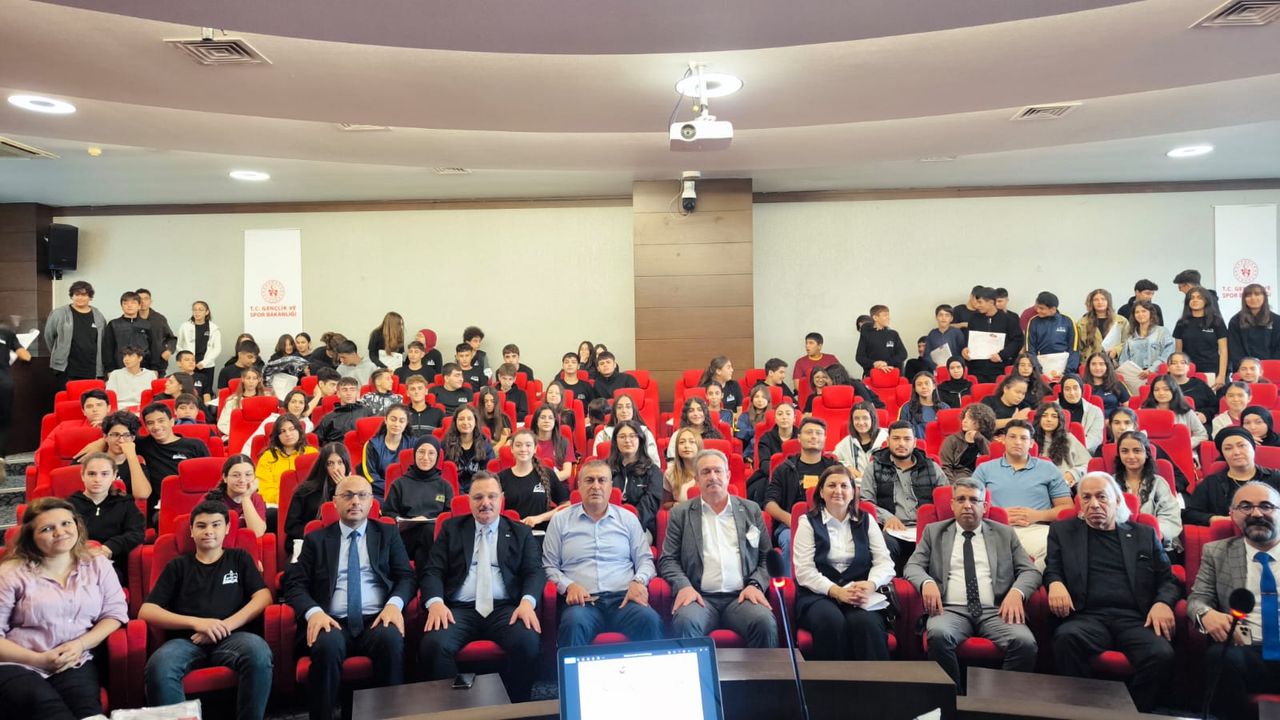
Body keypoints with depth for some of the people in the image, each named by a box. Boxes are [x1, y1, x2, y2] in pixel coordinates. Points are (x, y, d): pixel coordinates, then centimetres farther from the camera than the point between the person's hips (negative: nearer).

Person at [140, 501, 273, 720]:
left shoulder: (240, 559, 20)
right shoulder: (178, 566, 19)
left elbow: (263, 597, 7)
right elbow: (146, 612, 7)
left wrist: (225, 626, -10)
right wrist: (196, 623, -9)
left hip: (232, 638, 0)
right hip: (186, 640, 0)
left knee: (258, 652, -36)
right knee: (158, 666, -35)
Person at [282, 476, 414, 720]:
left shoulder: (388, 534, 16)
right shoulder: (316, 539, 16)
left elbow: (406, 576, 9)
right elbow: (294, 584, 7)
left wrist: (394, 604, -14)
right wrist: (314, 612, -14)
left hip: (377, 620, 0)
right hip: (333, 622, 0)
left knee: (392, 640, -34)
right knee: (327, 645, -34)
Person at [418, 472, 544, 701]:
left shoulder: (521, 532, 16)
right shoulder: (451, 528, 17)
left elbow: (534, 571, 6)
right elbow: (432, 570, 9)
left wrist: (527, 601, -16)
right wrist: (435, 602, -13)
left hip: (506, 608, 0)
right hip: (459, 609, 1)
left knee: (528, 643, -32)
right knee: (433, 645, -31)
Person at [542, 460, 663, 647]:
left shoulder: (628, 519, 17)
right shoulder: (560, 520, 14)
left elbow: (645, 560, 17)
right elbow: (549, 566, 12)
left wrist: (639, 581, -6)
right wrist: (569, 585, -7)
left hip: (623, 598, 1)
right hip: (582, 601, -1)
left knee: (650, 620, -31)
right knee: (575, 623, -37)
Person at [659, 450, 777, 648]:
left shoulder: (751, 510, 17)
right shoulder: (680, 513, 13)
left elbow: (766, 557, 15)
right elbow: (668, 559, 9)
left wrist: (755, 585, -4)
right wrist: (683, 586, -10)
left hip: (741, 596, 1)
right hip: (700, 596, -1)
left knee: (765, 623, -30)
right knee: (684, 622, -34)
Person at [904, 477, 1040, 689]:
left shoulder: (1005, 534, 19)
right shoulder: (934, 532, 17)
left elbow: (1030, 571, 12)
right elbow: (913, 566, 10)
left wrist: (1017, 592, -11)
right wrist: (927, 582, -14)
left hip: (996, 610, 1)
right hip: (951, 610, -1)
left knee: (1025, 642, -30)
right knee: (939, 635, -34)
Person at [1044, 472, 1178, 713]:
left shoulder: (1144, 534, 22)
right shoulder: (1062, 531, 19)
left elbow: (1167, 580, 18)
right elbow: (1052, 570, 14)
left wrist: (1163, 603, -5)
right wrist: (1055, 583, -10)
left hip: (1136, 618, 1)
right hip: (1088, 617, -1)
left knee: (1161, 654, -32)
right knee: (1067, 638, -35)